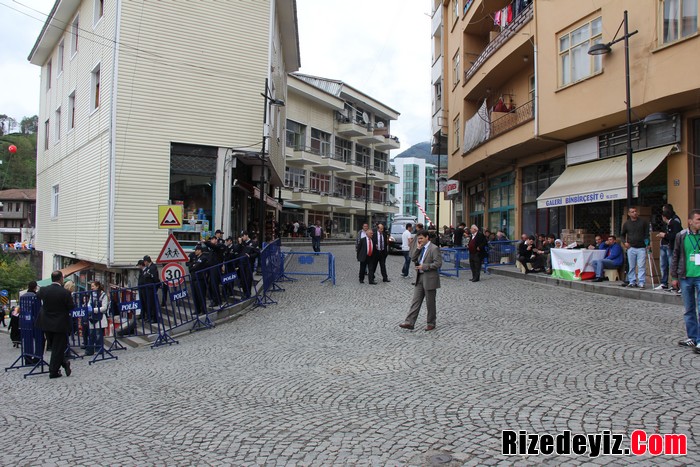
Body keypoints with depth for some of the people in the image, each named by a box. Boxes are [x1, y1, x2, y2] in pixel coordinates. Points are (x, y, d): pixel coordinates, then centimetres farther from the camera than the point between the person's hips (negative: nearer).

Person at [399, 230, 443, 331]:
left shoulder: (434, 249, -12)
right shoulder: (421, 249, 12)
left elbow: (438, 264, -18)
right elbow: (413, 259, 7)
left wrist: (424, 266, -20)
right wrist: (418, 249, -3)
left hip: (429, 279, -7)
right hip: (419, 278, 7)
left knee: (430, 303, 5)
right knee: (415, 301, 4)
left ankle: (431, 323, 19)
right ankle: (409, 322, 4)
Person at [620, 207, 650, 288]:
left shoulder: (643, 222, 3)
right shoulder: (626, 223, 7)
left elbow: (647, 233, 7)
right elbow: (622, 235, 17)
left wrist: (647, 241, -6)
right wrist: (625, 242, 2)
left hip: (641, 248, -2)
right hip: (631, 248, 2)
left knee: (641, 266, -5)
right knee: (631, 266, 6)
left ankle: (641, 283, -2)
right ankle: (632, 282, 14)